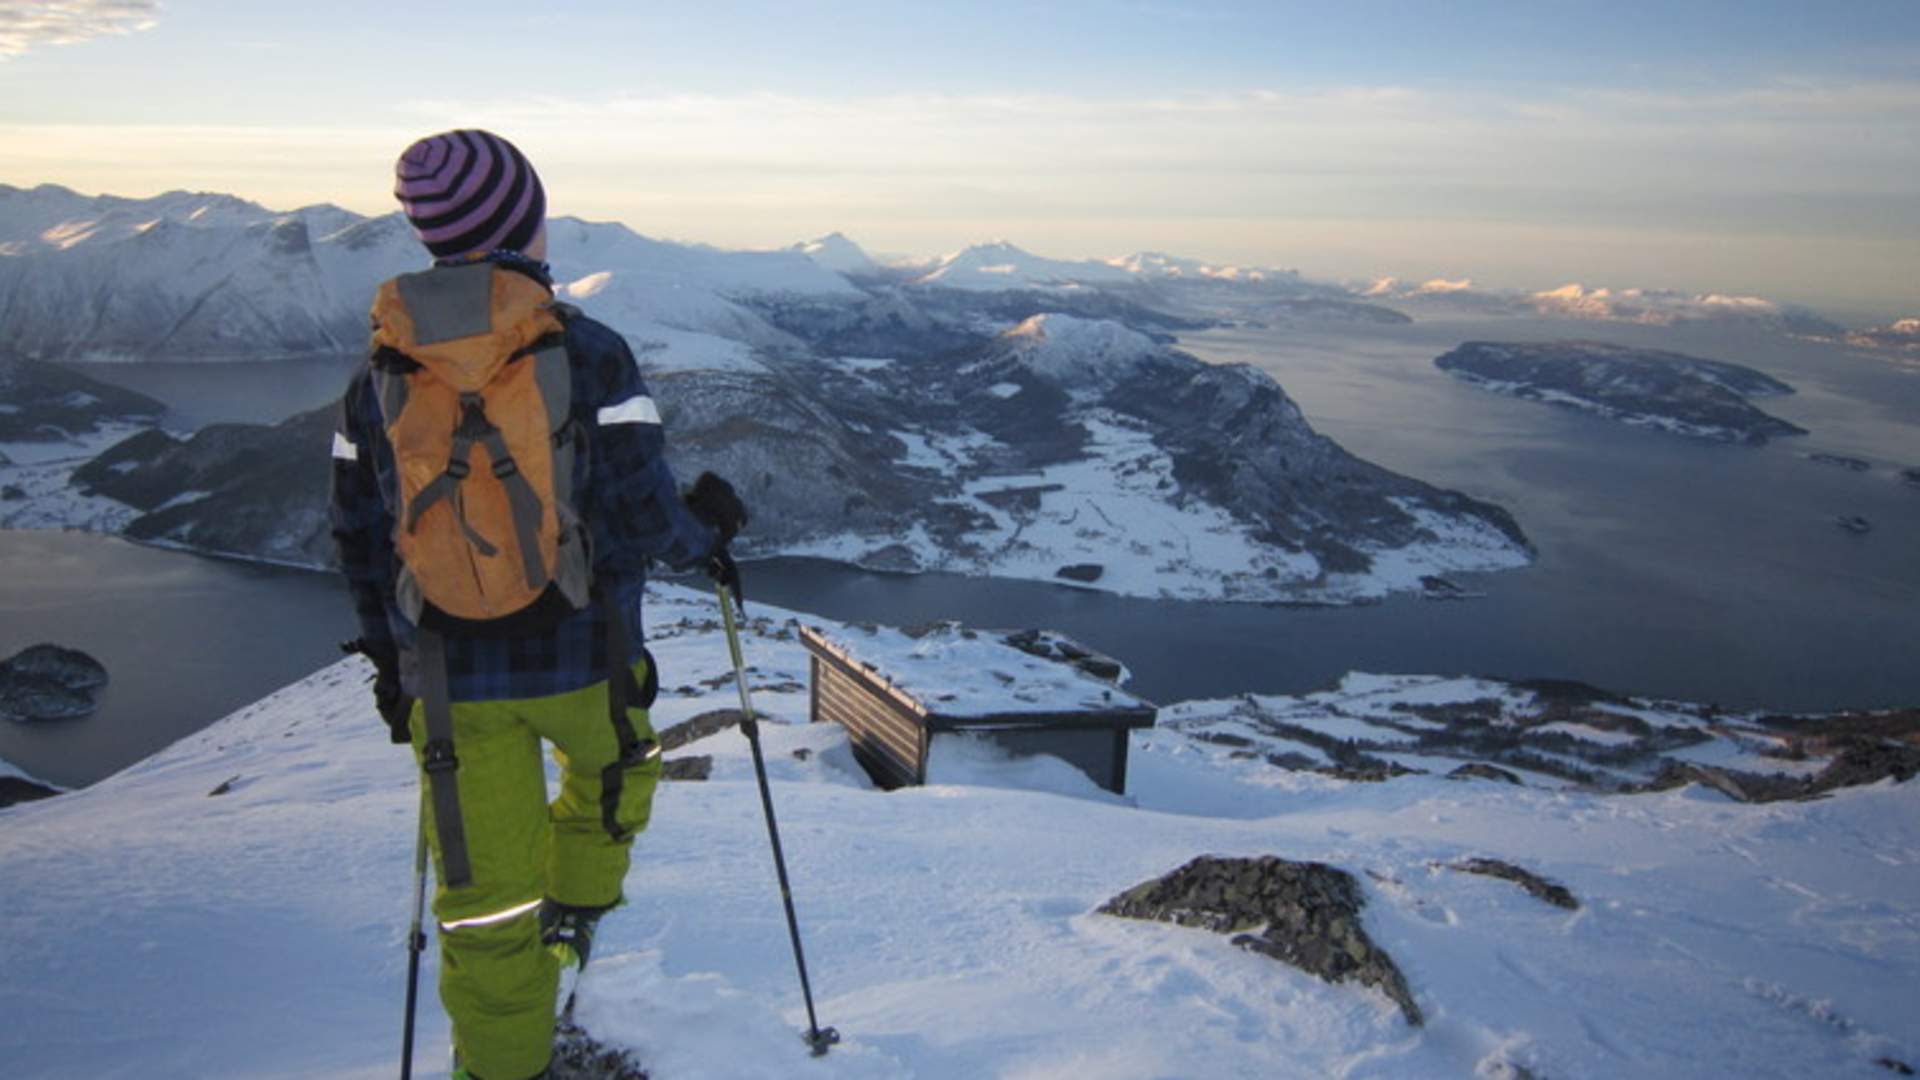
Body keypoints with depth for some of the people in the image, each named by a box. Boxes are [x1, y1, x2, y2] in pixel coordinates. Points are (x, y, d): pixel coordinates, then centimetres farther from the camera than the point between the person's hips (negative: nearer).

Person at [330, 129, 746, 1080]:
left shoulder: (380, 370, -1)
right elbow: (640, 514, -16)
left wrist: (386, 653, 20)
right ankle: (571, 914, 40)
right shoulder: (588, 353, -14)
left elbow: (357, 532, 6)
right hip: (578, 658, -2)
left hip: (448, 677, 3)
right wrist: (707, 535, 6)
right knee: (613, 770, 33)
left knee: (483, 892, 14)